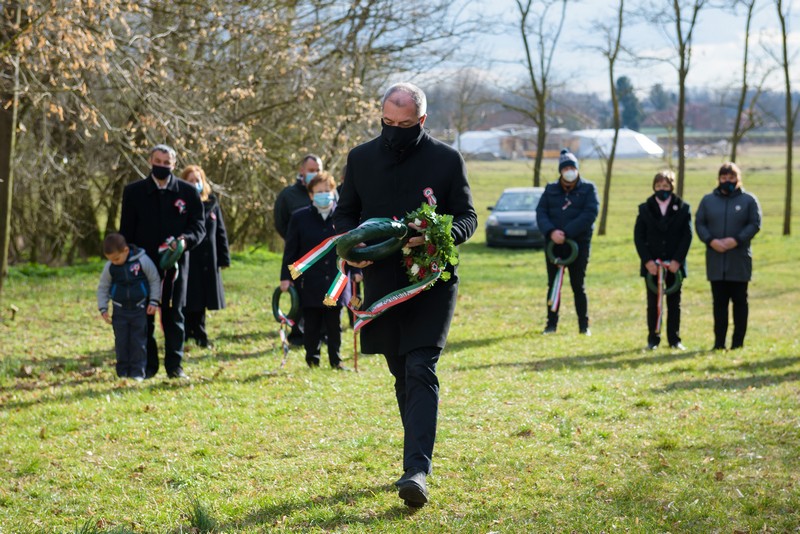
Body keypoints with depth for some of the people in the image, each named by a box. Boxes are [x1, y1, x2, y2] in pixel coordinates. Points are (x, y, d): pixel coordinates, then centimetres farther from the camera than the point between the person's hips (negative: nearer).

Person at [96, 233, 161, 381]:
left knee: (138, 341, 0)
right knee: (121, 341, 4)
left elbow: (155, 280, -3)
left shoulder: (142, 261, -13)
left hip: (139, 308, -2)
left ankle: (137, 371, 6)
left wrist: (153, 302, -5)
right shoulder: (110, 267, -5)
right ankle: (123, 371, 13)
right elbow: (103, 287, 7)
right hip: (120, 310, 2)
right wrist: (103, 308, 1)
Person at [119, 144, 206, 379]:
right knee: (144, 315, 4)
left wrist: (186, 240, -19)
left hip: (175, 262, 0)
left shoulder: (188, 192, 2)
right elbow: (126, 230, 4)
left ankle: (175, 365, 12)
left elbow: (199, 226, 2)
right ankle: (148, 366, 12)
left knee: (174, 314, 5)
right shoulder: (133, 191, 3)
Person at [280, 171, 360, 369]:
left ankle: (335, 360, 17)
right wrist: (286, 277, -1)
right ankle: (312, 359, 16)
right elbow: (291, 250, 3)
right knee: (312, 325, 5)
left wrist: (355, 270, 2)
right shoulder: (299, 217, 2)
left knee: (334, 324, 8)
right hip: (310, 284, -1)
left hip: (336, 282, 1)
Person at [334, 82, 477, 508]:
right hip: (382, 282, 4)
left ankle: (416, 469, -22)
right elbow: (345, 213, 13)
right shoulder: (361, 159, 6)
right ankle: (419, 454, 27)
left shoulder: (447, 160, -2)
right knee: (402, 374, 12)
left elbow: (467, 217, 1)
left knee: (420, 371, -15)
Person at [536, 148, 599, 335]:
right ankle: (551, 324, 13)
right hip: (553, 244, 3)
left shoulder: (588, 189, 1)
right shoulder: (551, 189, 10)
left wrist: (567, 233, -19)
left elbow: (590, 214, -11)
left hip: (579, 244, -3)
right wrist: (551, 231, -17)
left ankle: (584, 325, 7)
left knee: (578, 286, 1)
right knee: (553, 285, 6)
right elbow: (541, 212, 2)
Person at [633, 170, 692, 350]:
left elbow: (687, 236, -1)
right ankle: (653, 339, 8)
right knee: (653, 304, 2)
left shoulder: (682, 208, 4)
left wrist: (677, 261, -11)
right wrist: (647, 261, -9)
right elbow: (638, 237, 2)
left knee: (674, 303, 5)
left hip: (674, 265, 0)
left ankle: (674, 339, 11)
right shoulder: (645, 209, 5)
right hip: (652, 265, 0)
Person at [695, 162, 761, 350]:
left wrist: (736, 240, -16)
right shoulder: (708, 200, 10)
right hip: (715, 259, 2)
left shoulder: (748, 200, 3)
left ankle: (738, 342, 8)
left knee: (739, 301, 3)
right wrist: (711, 241, -12)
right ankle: (719, 342, 9)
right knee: (719, 302, 5)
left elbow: (755, 224, -3)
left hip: (740, 259, -2)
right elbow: (699, 223, 5)